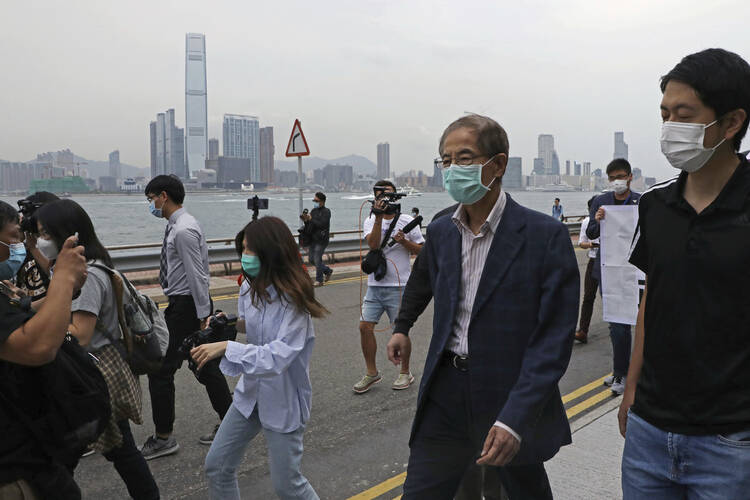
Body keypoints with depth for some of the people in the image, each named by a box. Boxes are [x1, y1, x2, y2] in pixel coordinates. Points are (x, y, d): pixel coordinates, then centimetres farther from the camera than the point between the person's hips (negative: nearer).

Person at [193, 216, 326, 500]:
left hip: (283, 400, -7)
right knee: (216, 466, 11)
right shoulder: (250, 286, -4)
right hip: (251, 391, 7)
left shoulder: (293, 300, -25)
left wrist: (226, 347, -35)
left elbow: (277, 357, -32)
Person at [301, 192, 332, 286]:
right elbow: (309, 226, 13)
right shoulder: (313, 211, 12)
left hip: (321, 240, -8)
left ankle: (319, 280, 8)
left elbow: (322, 224, -22)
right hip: (313, 239, 8)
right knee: (312, 259, 11)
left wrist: (311, 219, -21)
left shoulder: (326, 212, -9)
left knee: (317, 260, -7)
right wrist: (306, 220, -6)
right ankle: (328, 271, 30)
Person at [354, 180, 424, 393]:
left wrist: (405, 241, -14)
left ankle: (405, 372, 20)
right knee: (365, 326, 1)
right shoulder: (370, 221, 7)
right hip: (375, 285, 3)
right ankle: (372, 373, 16)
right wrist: (378, 217, -19)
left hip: (398, 286, -3)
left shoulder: (406, 221, 2)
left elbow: (422, 250, 4)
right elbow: (373, 244, -12)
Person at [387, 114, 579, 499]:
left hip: (512, 402, -3)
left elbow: (554, 339, -16)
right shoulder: (439, 232, 4)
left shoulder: (546, 236, -13)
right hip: (445, 398, 4)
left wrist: (514, 419, -23)